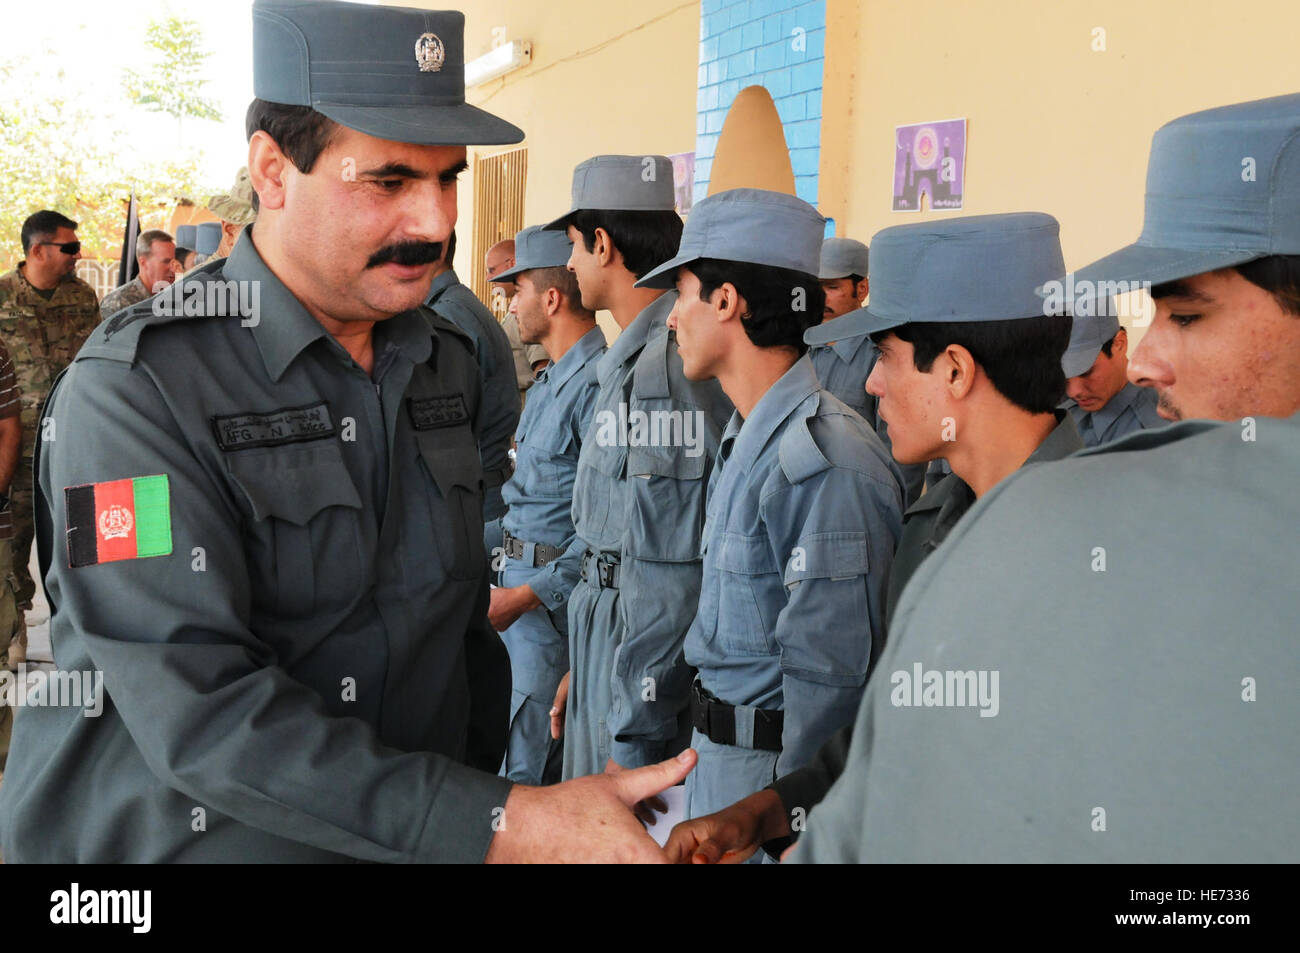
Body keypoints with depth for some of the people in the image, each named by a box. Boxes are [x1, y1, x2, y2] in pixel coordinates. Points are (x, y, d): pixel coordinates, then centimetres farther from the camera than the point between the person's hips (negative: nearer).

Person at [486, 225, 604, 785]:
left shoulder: (596, 383, -20)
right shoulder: (552, 378, 14)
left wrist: (527, 594, -22)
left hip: (554, 594, -10)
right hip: (521, 573, 10)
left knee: (523, 770, -2)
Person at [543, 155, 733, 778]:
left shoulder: (668, 367, -21)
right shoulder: (635, 358, 13)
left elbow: (667, 571, -24)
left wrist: (634, 741, -20)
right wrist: (581, 668, 20)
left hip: (648, 659, -10)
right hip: (609, 642, 10)